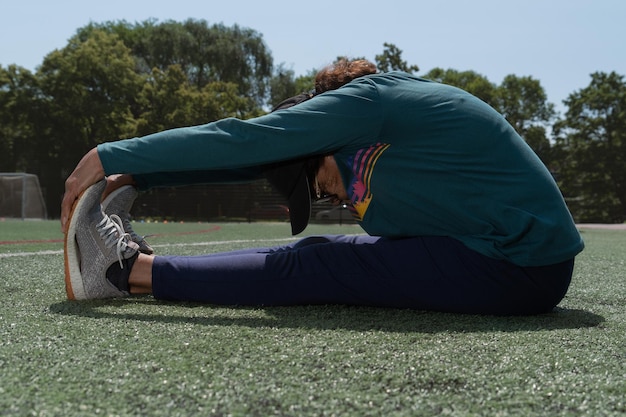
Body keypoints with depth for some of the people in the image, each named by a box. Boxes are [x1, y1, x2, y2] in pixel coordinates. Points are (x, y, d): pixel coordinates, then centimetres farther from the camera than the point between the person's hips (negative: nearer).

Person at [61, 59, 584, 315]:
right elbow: (253, 156, 10)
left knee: (311, 270, -12)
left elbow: (238, 139, -16)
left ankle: (130, 270, -5)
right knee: (312, 256, 2)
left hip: (521, 270, -9)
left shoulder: (369, 97, -14)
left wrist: (110, 156, -10)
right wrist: (135, 174, 8)